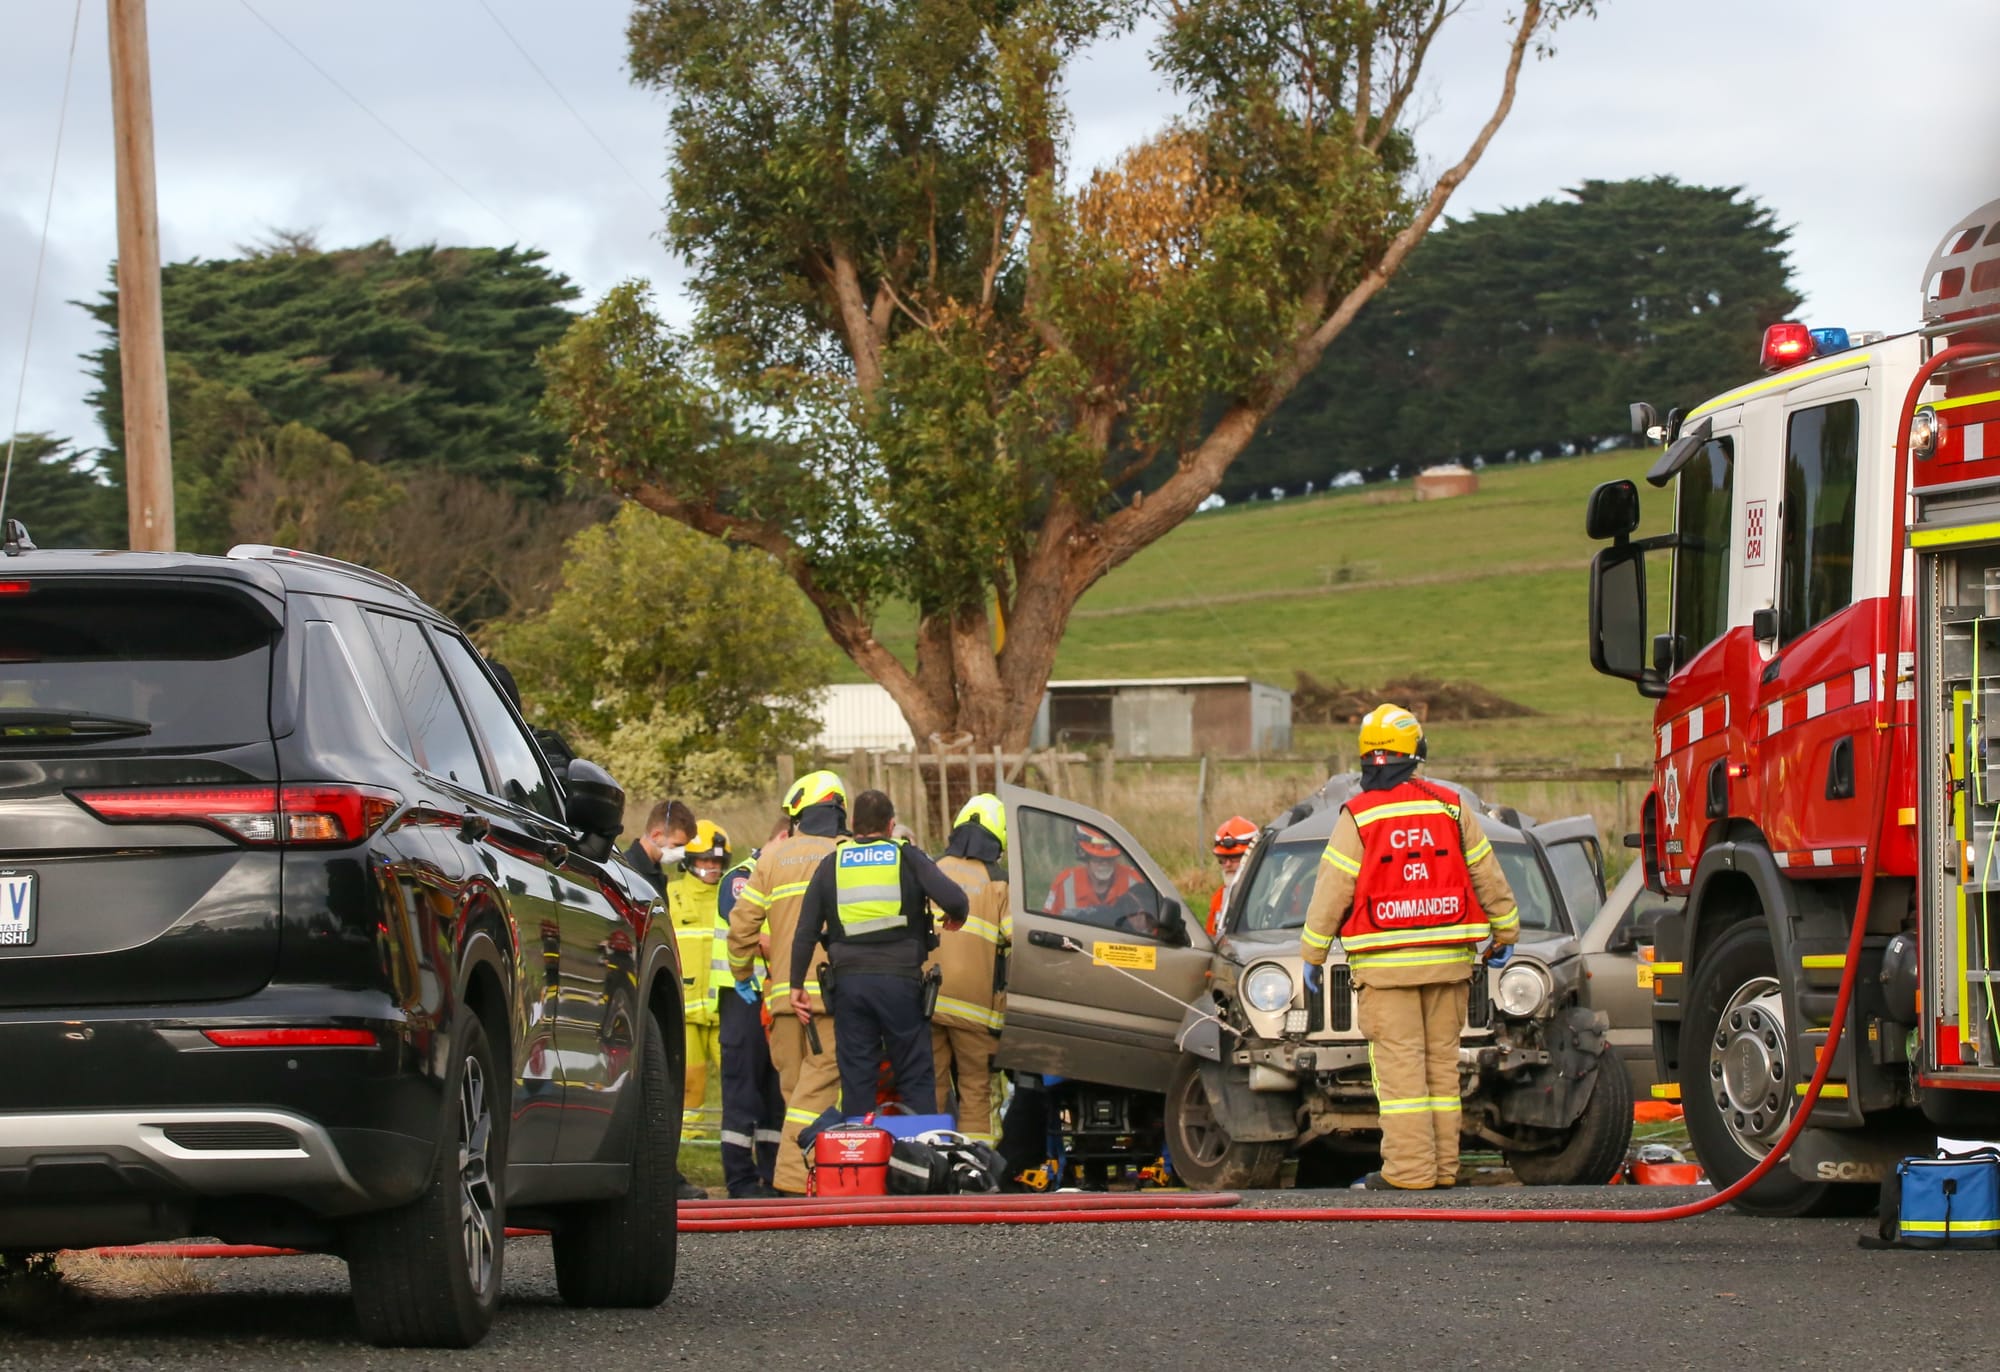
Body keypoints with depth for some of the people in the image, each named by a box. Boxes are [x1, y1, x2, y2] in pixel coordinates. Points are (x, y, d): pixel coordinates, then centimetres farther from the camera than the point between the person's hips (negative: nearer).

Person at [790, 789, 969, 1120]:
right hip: (900, 978, -2)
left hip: (849, 981, 2)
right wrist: (955, 918, 12)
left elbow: (806, 930, 6)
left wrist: (797, 984, 11)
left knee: (856, 1080, 6)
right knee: (915, 1079, 4)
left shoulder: (831, 864, 10)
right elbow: (953, 898, -11)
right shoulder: (908, 857, 3)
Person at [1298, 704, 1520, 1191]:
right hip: (1448, 960, 4)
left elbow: (1331, 892, -4)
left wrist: (1312, 955, 5)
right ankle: (1443, 1165, 11)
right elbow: (1488, 876, 12)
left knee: (1399, 1064, -4)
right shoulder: (1450, 808, 5)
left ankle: (1410, 1168, -8)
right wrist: (1505, 932, 25)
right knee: (1442, 1062, 10)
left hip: (1386, 963, -4)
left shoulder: (1358, 817, -6)